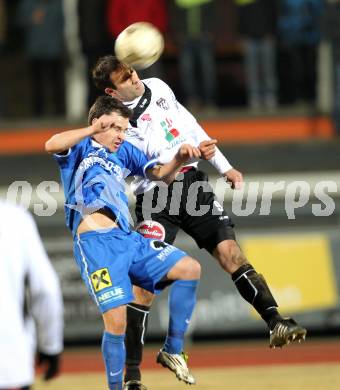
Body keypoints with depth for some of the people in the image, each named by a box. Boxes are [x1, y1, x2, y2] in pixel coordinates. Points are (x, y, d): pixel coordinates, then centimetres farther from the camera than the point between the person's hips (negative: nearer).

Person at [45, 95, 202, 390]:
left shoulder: (124, 152, 25)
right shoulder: (80, 147, 7)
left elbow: (161, 175, 24)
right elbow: (52, 145, -16)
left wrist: (180, 158, 4)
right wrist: (93, 129, -19)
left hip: (128, 239, 7)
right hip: (96, 244, -7)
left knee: (190, 269, -4)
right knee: (116, 321, -16)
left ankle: (172, 351, 6)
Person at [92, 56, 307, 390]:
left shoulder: (156, 87, 8)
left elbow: (189, 125, 18)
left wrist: (224, 167, 17)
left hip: (191, 183, 5)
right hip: (155, 199, -5)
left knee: (228, 250, -10)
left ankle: (275, 322, -16)